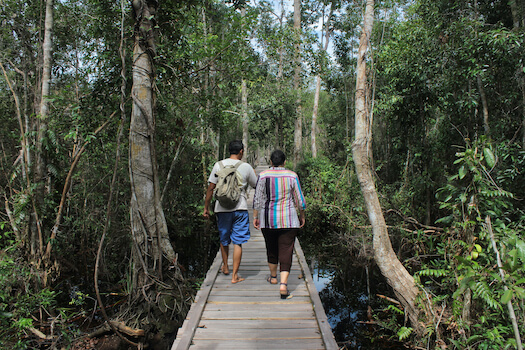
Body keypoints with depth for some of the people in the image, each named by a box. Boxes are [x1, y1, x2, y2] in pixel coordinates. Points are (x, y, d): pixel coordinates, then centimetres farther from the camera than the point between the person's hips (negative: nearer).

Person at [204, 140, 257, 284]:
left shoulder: (218, 165, 0)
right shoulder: (246, 167, -2)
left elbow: (211, 188, -1)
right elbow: (256, 185, 11)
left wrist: (206, 207, 7)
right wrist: (254, 174, 30)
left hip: (222, 208, 2)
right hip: (240, 208, -2)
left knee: (224, 240, 19)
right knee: (238, 242, 3)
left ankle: (225, 267, 39)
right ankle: (235, 275, 5)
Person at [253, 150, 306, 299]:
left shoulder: (263, 175, -5)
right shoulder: (292, 176, -5)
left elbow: (257, 199, -4)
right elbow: (299, 200, -2)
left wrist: (255, 217, 6)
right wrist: (302, 216, 11)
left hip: (268, 219, 2)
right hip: (288, 219, -1)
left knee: (271, 249, 19)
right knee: (286, 251, 0)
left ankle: (273, 277, 37)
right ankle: (283, 284, -11)